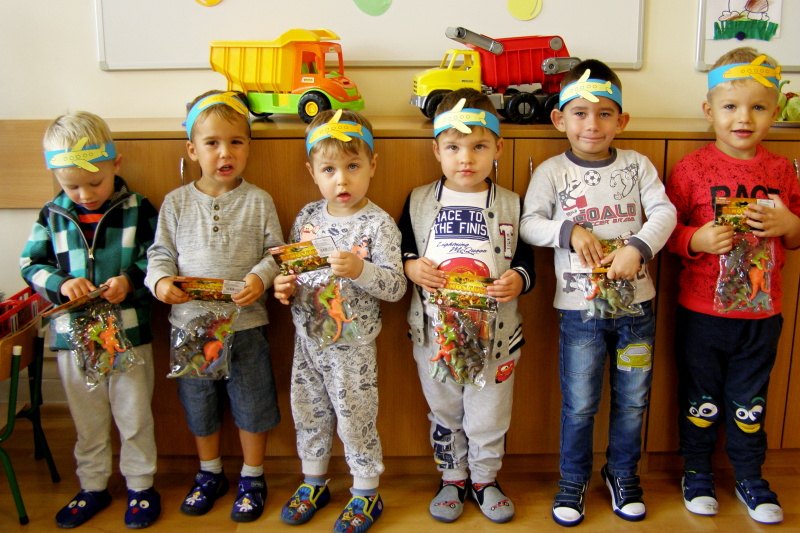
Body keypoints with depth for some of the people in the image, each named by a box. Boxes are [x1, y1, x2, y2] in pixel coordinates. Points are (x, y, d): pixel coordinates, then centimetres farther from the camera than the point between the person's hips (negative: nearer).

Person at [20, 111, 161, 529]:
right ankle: (92, 487, 35)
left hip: (130, 333, -2)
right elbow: (30, 264, 3)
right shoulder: (52, 215, 2)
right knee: (87, 419, 18)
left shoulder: (138, 210, -5)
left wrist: (130, 280, -22)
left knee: (134, 416, 10)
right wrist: (60, 283, -16)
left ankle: (140, 485, 28)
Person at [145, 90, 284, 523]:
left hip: (245, 323, -2)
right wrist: (161, 281, -16)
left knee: (252, 404, 10)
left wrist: (260, 277, -23)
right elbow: (161, 253, 4)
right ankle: (210, 473, 40)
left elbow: (274, 251, -4)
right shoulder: (176, 202, 1)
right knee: (199, 404, 18)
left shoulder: (258, 201, -4)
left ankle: (252, 477, 32)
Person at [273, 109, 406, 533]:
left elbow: (396, 287, -17)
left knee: (356, 419, 8)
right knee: (308, 414, 19)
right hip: (307, 338, 6)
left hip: (352, 345, -5)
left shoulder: (378, 224, -14)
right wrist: (284, 285, -6)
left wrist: (360, 269, -32)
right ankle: (314, 482, 41)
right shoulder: (307, 216, 1)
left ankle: (366, 494, 29)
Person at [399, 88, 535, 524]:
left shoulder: (511, 204, -2)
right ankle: (452, 479, 40)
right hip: (433, 331, 1)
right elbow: (400, 250, 6)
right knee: (443, 413, 18)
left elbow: (526, 260, 1)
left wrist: (519, 279, -20)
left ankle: (484, 479, 38)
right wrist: (411, 266, -15)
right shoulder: (418, 201, -1)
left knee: (488, 417, 13)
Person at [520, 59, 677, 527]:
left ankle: (623, 474, 37)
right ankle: (573, 481, 29)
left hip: (635, 302, 2)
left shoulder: (636, 164, 3)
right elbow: (529, 224, -5)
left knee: (633, 401, 15)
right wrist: (569, 231, -21)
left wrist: (638, 247, -21)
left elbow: (664, 211, -4)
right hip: (579, 308, -2)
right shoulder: (552, 171, -2)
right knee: (579, 405, 7)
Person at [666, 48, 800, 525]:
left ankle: (750, 477, 37)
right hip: (701, 310, -2)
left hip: (761, 312, 3)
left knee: (750, 401, 16)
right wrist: (696, 240, -24)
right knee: (700, 396, 13)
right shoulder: (692, 168, -8)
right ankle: (697, 472, 33)